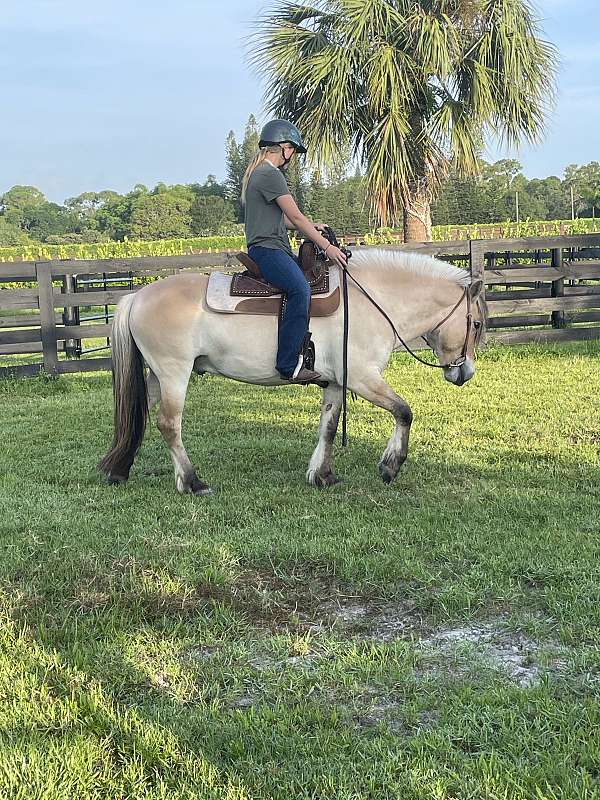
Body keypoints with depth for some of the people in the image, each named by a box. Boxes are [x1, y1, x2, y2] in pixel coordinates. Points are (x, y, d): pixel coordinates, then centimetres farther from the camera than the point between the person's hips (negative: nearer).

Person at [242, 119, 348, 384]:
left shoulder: (257, 172, 24)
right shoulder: (270, 174, -10)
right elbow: (296, 217, -13)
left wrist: (311, 227, 27)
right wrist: (326, 246, -9)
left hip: (275, 248, 12)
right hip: (266, 248, -12)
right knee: (300, 289, -30)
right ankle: (289, 364, -33)